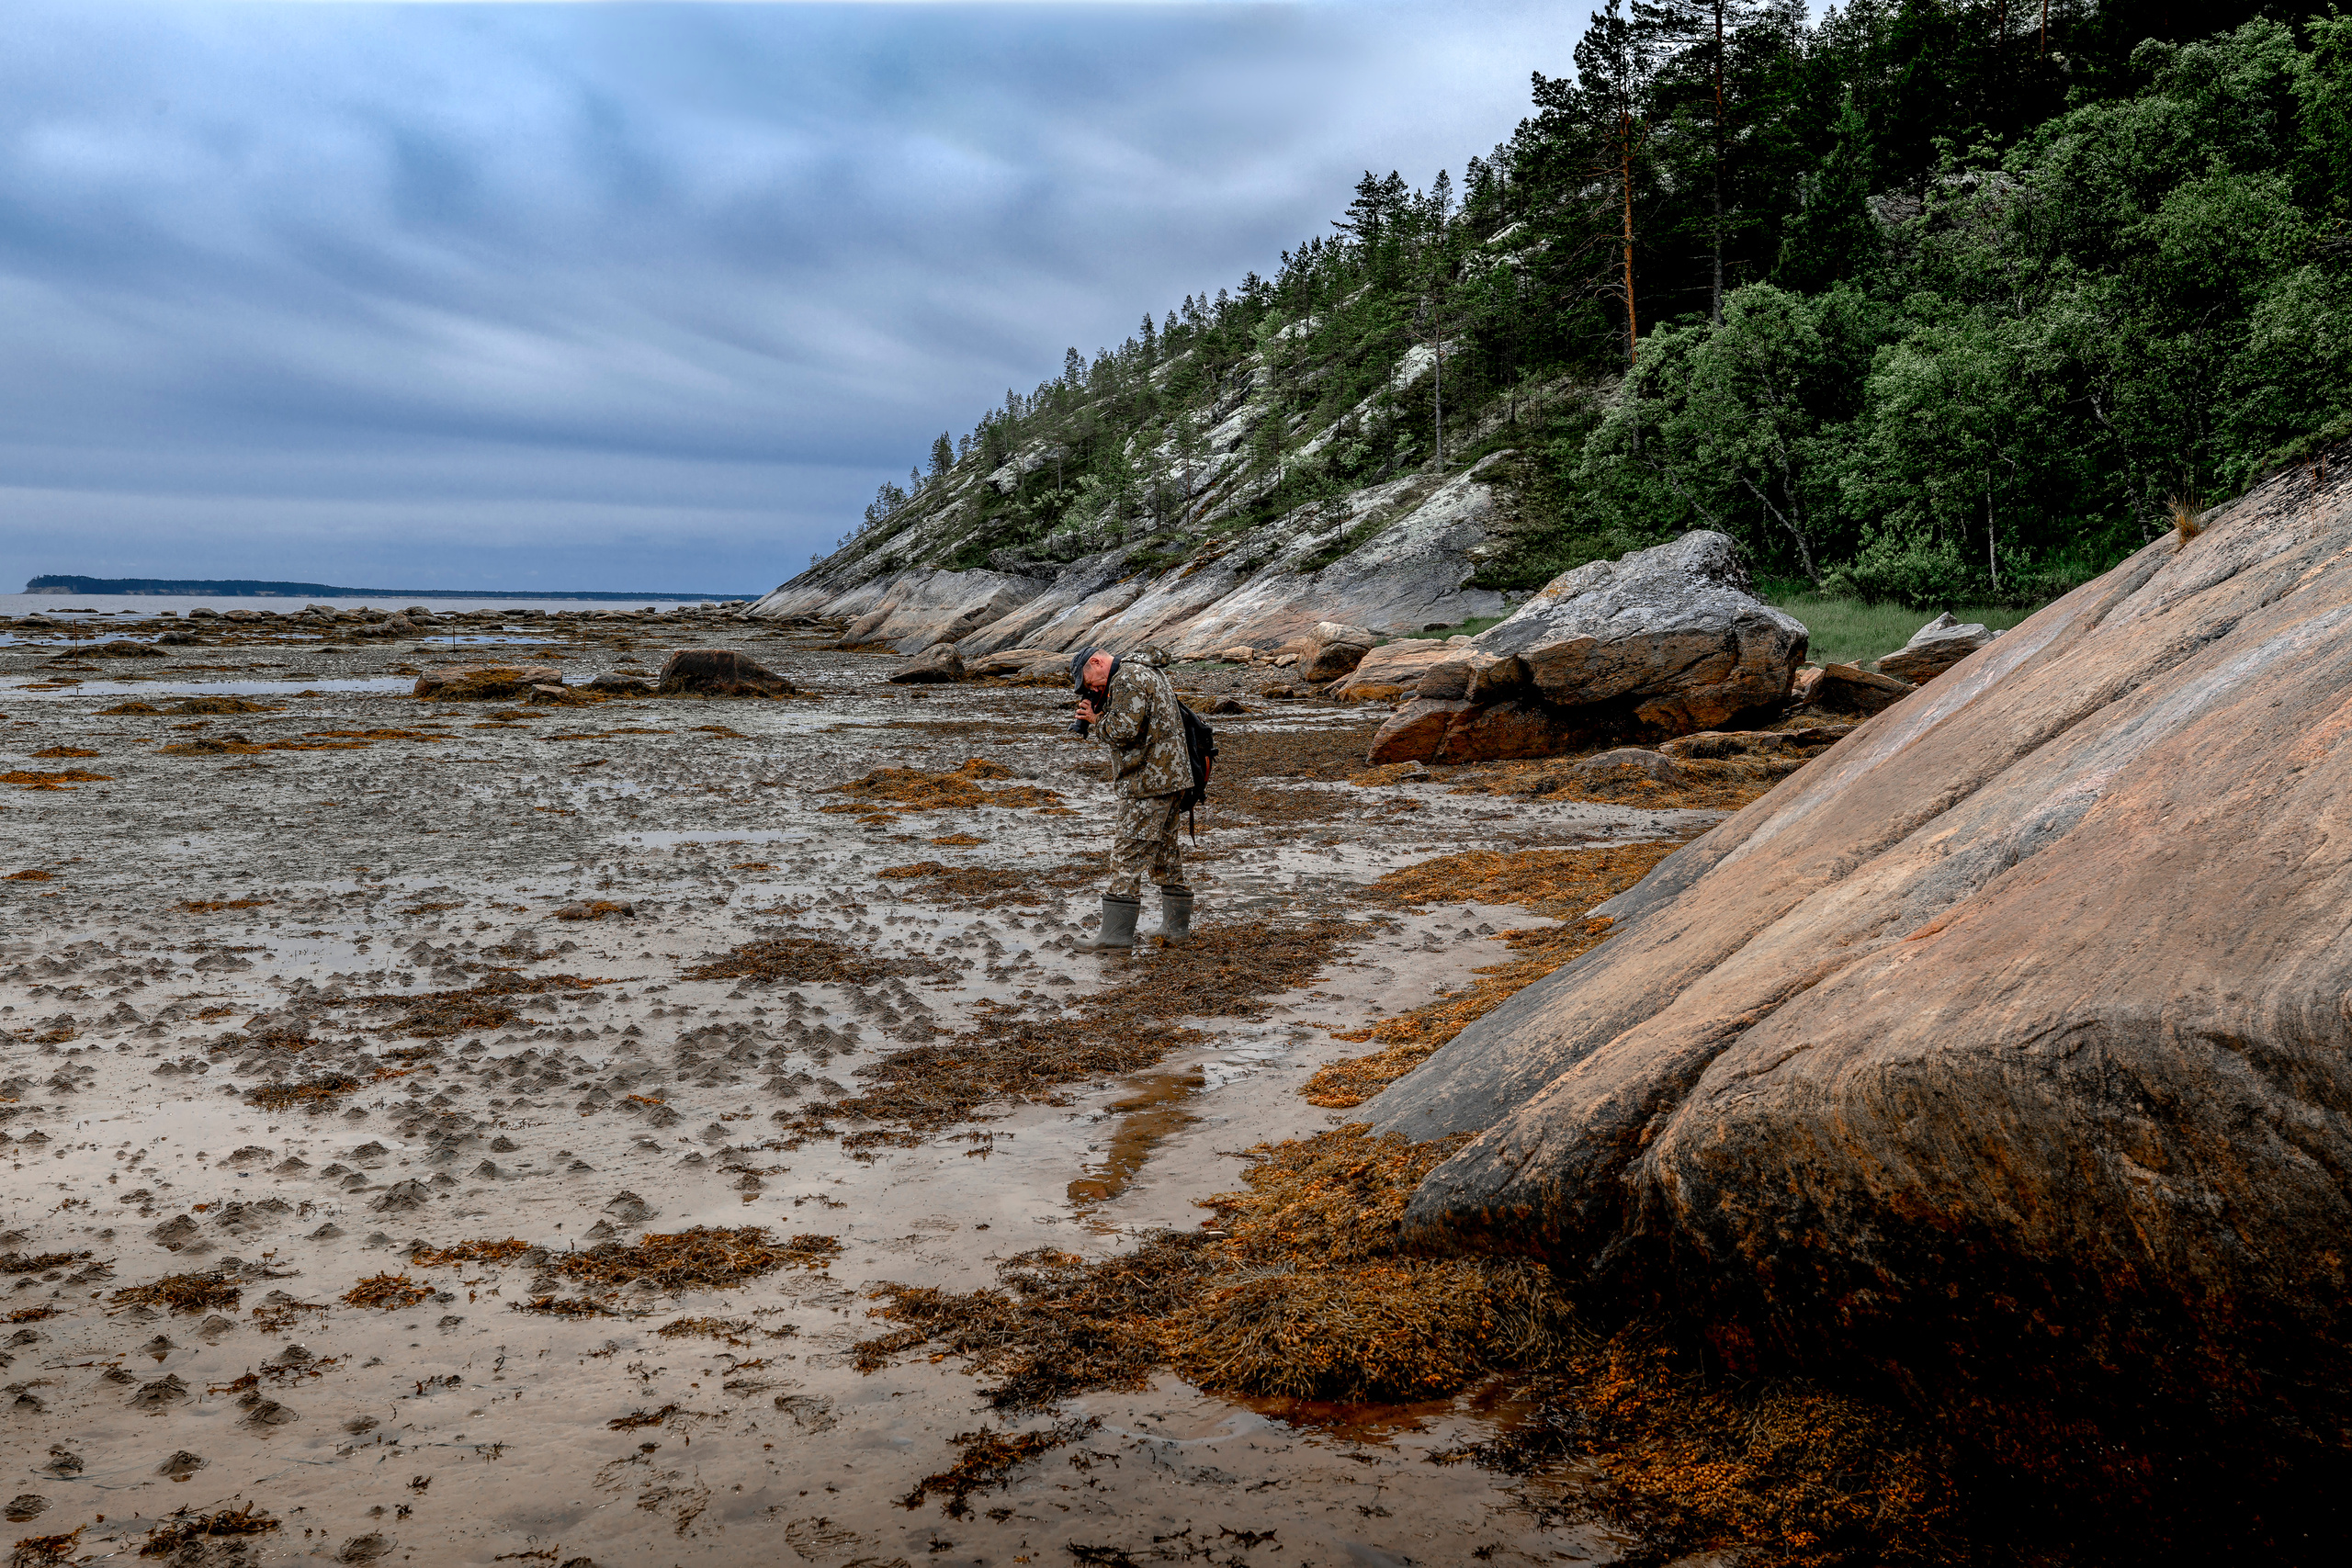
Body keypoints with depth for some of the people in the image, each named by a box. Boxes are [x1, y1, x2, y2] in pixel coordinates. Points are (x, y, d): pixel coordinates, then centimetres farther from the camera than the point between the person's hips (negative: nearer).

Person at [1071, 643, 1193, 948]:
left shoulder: (1127, 680, -14)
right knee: (1165, 848, 16)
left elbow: (1123, 731, -24)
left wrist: (1097, 720, -6)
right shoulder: (1151, 672, 19)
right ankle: (1177, 925, 21)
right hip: (1170, 775, 11)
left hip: (1148, 782, -11)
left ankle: (1118, 932, -8)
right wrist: (1100, 712, 5)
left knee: (1128, 854, -8)